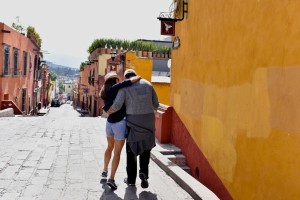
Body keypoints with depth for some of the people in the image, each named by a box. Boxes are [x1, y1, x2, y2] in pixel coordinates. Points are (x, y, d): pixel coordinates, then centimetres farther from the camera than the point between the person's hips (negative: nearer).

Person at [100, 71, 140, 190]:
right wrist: (138, 77, 2)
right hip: (119, 123, -7)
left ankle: (105, 171, 39)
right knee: (117, 153, 1)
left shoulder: (105, 92, 11)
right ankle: (111, 179, -1)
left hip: (109, 123, 7)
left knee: (110, 147, 28)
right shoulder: (116, 87, -10)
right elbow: (131, 81, -19)